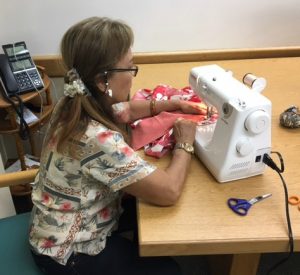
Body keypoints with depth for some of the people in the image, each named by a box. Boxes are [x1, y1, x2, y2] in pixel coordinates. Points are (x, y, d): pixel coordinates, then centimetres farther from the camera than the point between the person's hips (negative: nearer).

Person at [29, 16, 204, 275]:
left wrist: (174, 104, 3)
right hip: (69, 252, -7)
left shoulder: (80, 104, -11)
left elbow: (128, 110, 10)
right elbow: (169, 191, -32)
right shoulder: (96, 139, -39)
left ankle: (137, 253, 44)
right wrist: (185, 143, -17)